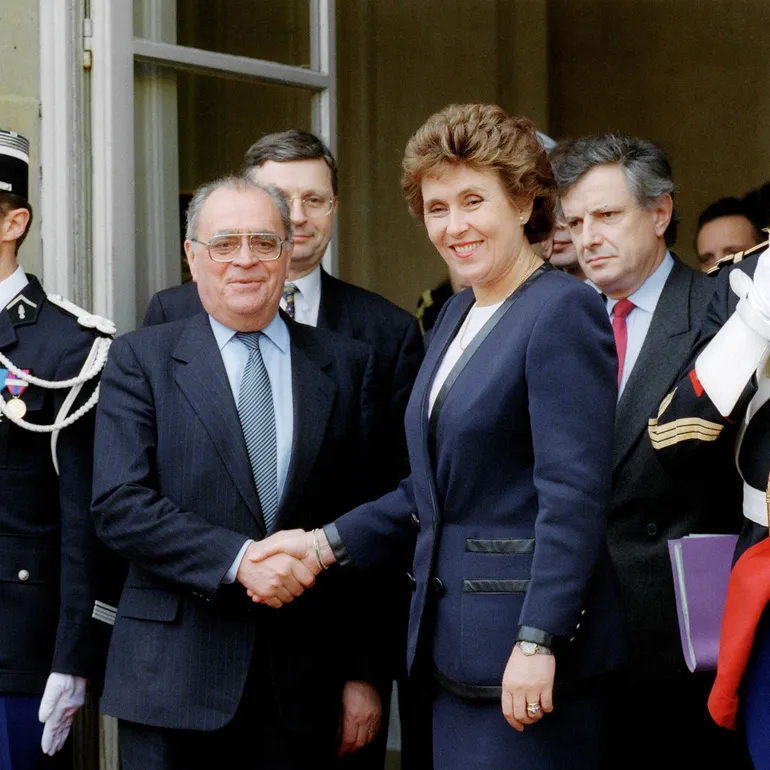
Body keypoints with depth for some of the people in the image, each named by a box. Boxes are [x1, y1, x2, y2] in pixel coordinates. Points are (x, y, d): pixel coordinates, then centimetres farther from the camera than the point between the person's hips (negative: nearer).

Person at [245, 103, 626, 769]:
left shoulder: (563, 310, -11)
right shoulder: (457, 316, 17)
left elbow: (573, 494, -18)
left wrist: (537, 641, -21)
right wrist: (327, 544, 11)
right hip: (458, 648, 8)